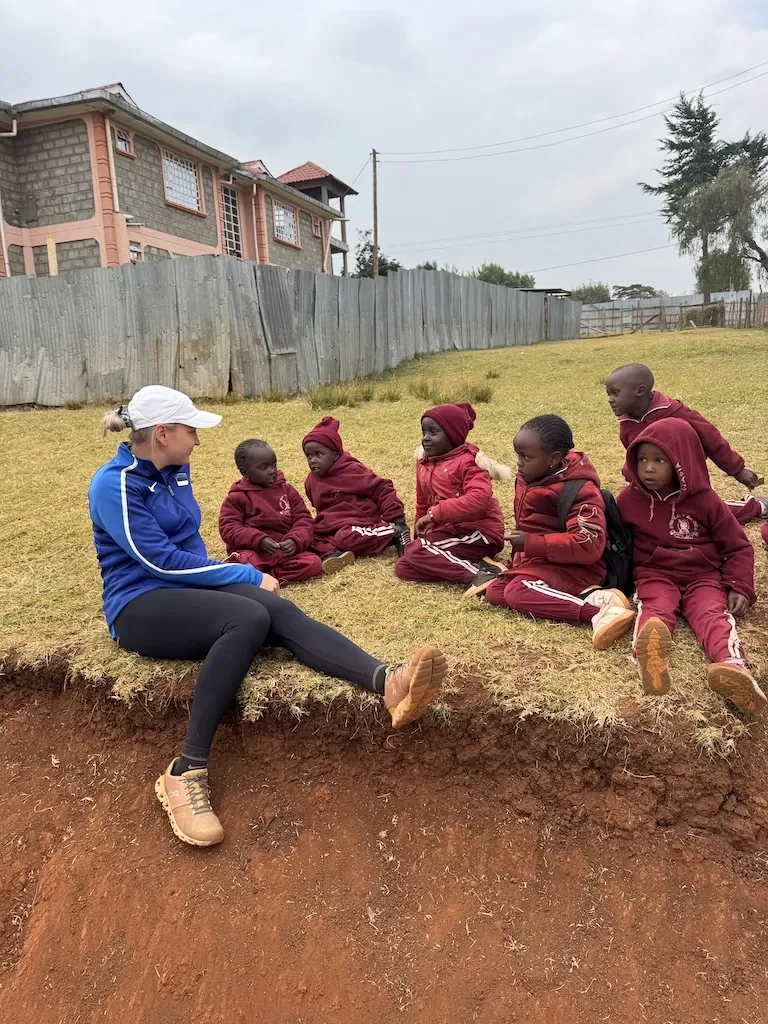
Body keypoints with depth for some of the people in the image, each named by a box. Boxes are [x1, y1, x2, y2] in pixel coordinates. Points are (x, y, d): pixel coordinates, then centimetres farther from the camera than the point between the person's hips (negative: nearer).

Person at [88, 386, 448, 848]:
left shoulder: (176, 470, 10)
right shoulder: (115, 484, -13)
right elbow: (161, 559, -18)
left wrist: (223, 572, 3)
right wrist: (248, 575, -15)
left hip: (190, 587, 6)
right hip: (141, 605, -6)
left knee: (281, 612, -24)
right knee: (248, 618, -34)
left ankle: (388, 683, -45)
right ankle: (186, 772, -30)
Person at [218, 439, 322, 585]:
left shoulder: (287, 490, 13)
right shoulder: (237, 497, 4)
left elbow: (304, 519, 8)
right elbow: (229, 528, -5)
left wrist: (295, 540, -14)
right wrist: (259, 540, -21)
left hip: (285, 550, 5)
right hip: (252, 550, -5)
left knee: (314, 563, -25)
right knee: (245, 562, -40)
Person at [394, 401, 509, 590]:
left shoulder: (468, 461, -11)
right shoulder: (424, 462, 12)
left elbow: (479, 499, -29)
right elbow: (423, 503, 22)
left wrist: (436, 513, -27)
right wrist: (422, 532, 14)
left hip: (478, 532, -9)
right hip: (448, 531, 9)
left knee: (415, 551, -27)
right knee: (403, 567, -9)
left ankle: (479, 573, -27)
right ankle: (476, 564, -17)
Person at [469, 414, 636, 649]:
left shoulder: (580, 490, -18)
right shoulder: (527, 480, 8)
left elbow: (588, 546, -27)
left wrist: (531, 543, -25)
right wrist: (519, 559, 19)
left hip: (574, 568, -10)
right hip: (537, 562, 10)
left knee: (517, 592, -29)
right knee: (494, 591, -7)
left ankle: (599, 611, -37)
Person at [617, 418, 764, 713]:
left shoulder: (706, 501, 2)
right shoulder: (630, 499, 4)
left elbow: (738, 547, 8)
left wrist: (740, 587, -5)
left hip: (702, 576, 1)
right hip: (655, 575, -1)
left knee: (713, 614, -29)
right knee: (655, 608, -33)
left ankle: (733, 667, -59)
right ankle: (651, 655, -68)